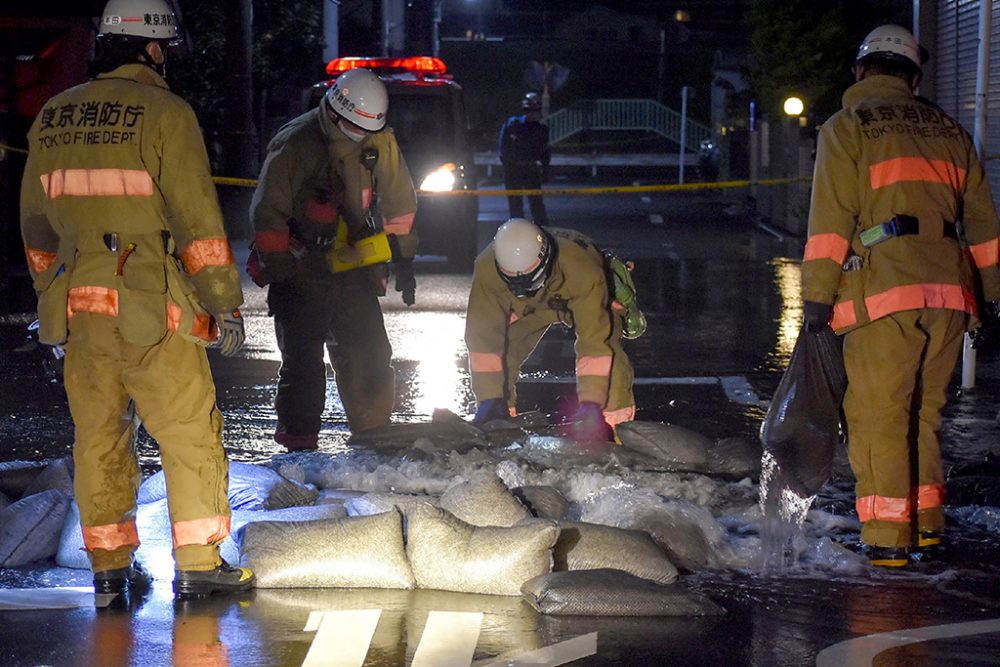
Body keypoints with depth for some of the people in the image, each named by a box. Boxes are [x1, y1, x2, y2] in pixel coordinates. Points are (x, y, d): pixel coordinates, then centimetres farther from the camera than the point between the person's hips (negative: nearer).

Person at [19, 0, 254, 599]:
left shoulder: (52, 118, 10)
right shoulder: (164, 113, -8)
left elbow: (37, 226, 16)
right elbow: (197, 221, -11)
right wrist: (225, 305, -5)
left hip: (78, 307, 6)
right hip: (151, 308, -6)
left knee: (98, 435, 13)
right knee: (190, 433, 2)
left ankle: (109, 565, 18)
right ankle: (197, 564, 2)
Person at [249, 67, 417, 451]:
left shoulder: (380, 142, 1)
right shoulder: (294, 145, -16)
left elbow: (399, 202, 13)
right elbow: (267, 213, -13)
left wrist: (403, 260, 12)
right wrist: (279, 271, -14)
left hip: (353, 267, 5)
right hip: (300, 271, -5)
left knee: (370, 355, 6)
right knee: (302, 360, -6)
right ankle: (298, 444, 2)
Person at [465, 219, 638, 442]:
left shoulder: (582, 272, -46)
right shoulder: (486, 269, -38)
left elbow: (594, 340, -46)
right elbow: (483, 337, -32)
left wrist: (590, 403, -51)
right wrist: (489, 397, -34)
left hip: (588, 302, -3)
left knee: (609, 354, -27)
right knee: (504, 351, -15)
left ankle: (614, 425, -13)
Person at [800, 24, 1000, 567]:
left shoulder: (847, 128, 5)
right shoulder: (948, 131, 19)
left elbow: (832, 217, -4)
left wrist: (817, 294, -5)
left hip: (884, 293, -5)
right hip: (949, 292, 5)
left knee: (879, 417, -1)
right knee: (923, 414, 16)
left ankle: (887, 540, -2)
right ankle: (926, 528, 20)